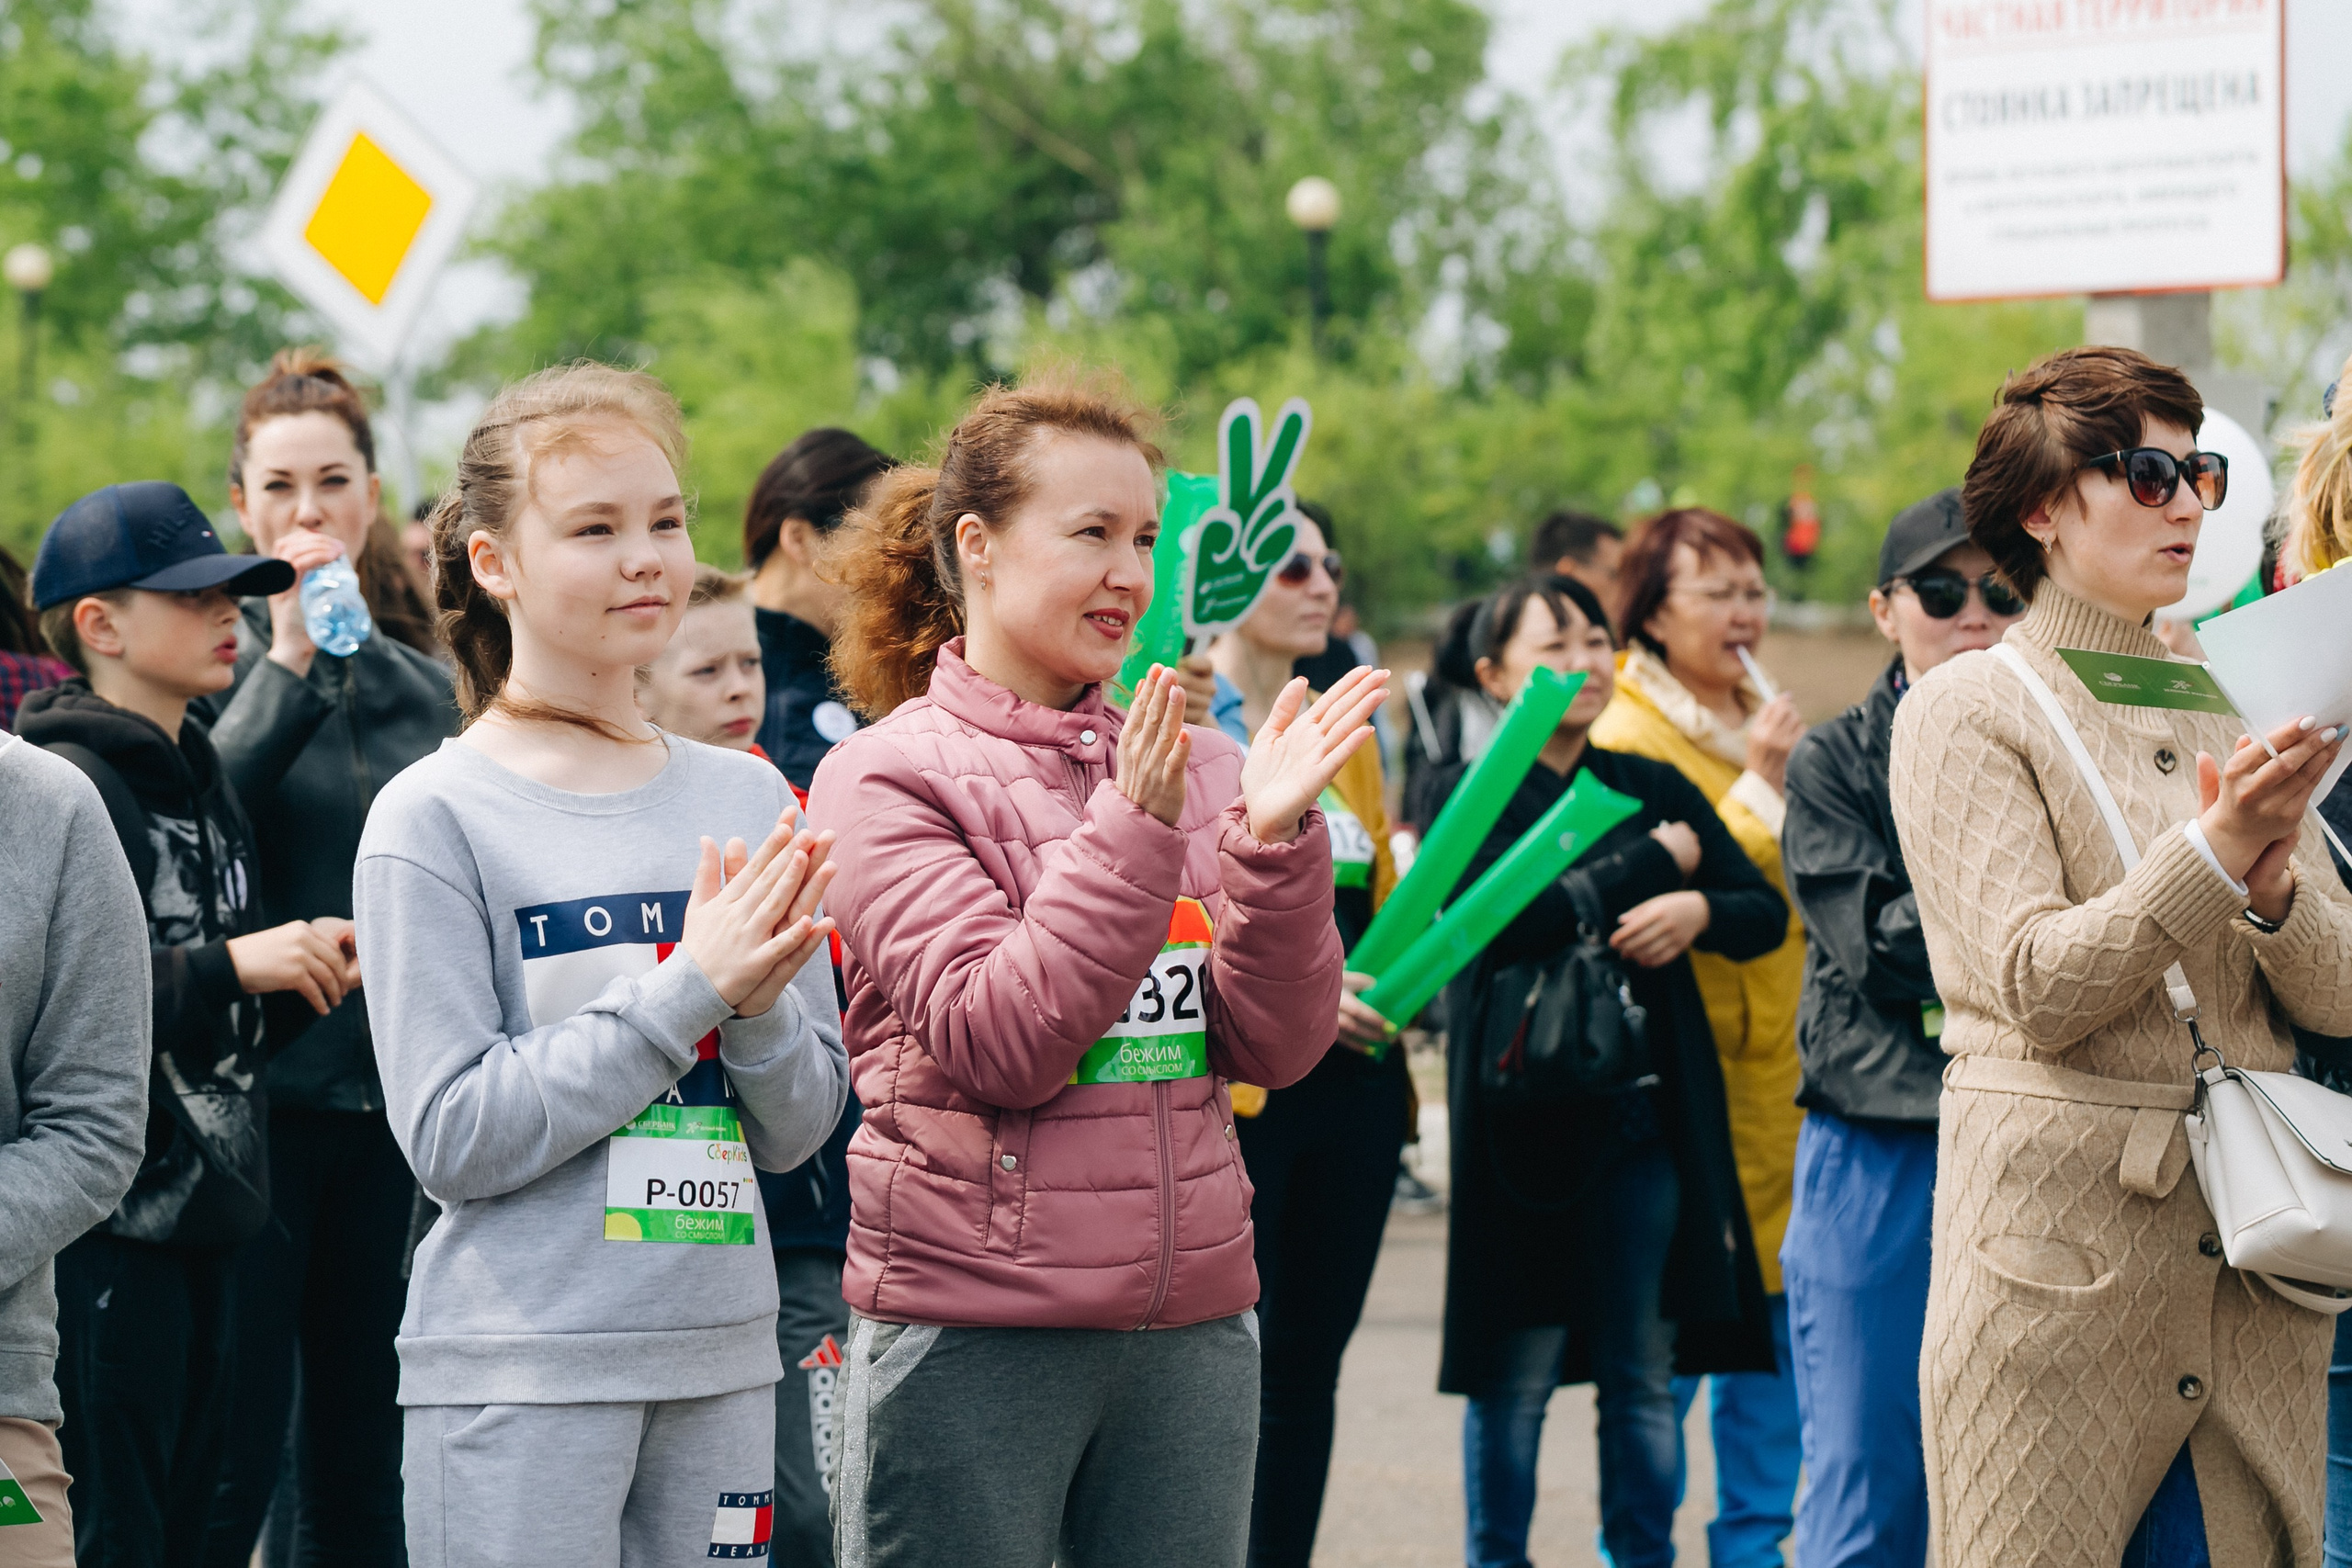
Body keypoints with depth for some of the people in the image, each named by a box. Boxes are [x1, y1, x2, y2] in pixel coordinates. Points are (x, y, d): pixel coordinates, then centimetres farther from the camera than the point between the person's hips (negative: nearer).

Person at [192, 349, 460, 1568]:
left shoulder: (421, 685, 13)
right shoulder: (225, 657, -2)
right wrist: (290, 660, -16)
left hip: (386, 1105, 5)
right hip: (260, 1098, -5)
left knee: (357, 1468, 9)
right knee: (233, 1463, -6)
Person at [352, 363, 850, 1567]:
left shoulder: (747, 801, 8)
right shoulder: (432, 818, -6)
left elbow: (799, 1126, 8)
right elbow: (451, 1135, -13)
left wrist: (760, 1001, -12)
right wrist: (688, 987, -16)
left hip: (720, 1361, 5)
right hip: (516, 1377, -5)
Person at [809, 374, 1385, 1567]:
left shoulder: (1197, 766, 8)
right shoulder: (890, 776, -4)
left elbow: (1276, 1046, 1)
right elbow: (998, 1044, -15)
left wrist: (1275, 836, -12)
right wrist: (1133, 833, -20)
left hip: (1192, 1324, 4)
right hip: (971, 1326, -4)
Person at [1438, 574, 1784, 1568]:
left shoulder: (1652, 791, 12)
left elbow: (1766, 913, 9)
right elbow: (1509, 921, -17)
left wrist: (1698, 909, -13)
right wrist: (1652, 863, -10)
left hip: (1648, 1108, 4)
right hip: (1530, 1112, -4)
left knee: (1643, 1371, 7)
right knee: (1516, 1372, 1)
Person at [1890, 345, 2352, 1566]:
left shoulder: (2233, 711, 15)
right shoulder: (1964, 713, -1)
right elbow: (2036, 986, -12)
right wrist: (2211, 856, -21)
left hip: (2251, 1257, 5)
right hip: (2061, 1246, -5)